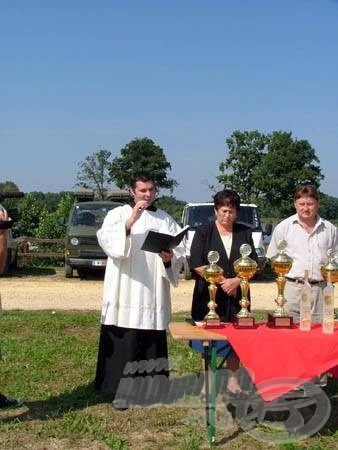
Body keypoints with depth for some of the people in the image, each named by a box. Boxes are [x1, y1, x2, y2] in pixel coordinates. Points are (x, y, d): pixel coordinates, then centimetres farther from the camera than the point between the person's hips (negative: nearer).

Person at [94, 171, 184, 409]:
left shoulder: (165, 219, 12)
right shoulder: (118, 214, 4)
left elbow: (179, 251, 6)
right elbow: (106, 241, -14)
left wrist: (170, 258, -15)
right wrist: (130, 221, -24)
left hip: (154, 293, 3)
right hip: (125, 292, -3)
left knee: (153, 342, 7)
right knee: (124, 342, -3)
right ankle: (122, 390, 6)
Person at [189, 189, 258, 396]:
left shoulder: (245, 233, 9)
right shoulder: (204, 232, 1)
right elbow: (196, 264, -6)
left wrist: (236, 281, -9)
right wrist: (222, 281, -10)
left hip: (236, 295, 2)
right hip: (209, 295, -2)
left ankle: (233, 380, 18)